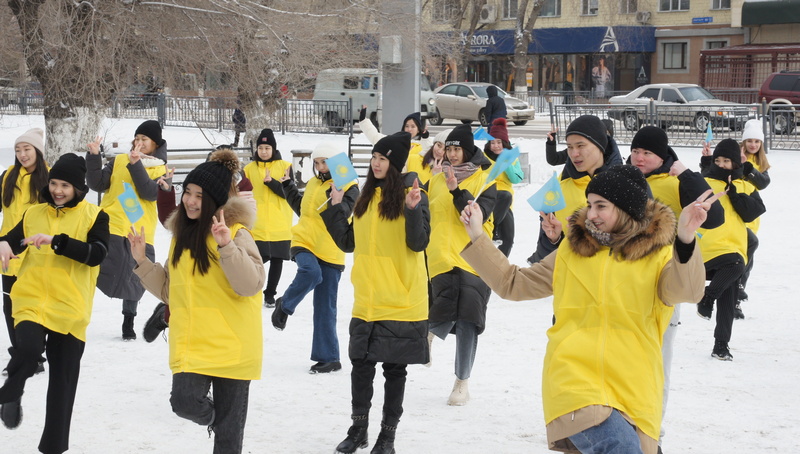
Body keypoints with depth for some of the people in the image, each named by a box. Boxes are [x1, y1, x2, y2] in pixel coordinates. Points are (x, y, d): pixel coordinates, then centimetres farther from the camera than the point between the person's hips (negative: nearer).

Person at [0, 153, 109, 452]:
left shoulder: (94, 216, -1)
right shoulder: (34, 214, 9)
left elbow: (96, 254, -15)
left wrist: (55, 241, -25)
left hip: (70, 307, -1)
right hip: (32, 300, 1)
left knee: (63, 380, 6)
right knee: (28, 349, -28)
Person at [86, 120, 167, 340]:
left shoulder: (161, 169, 6)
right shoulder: (118, 161, 11)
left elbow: (150, 193, -12)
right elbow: (97, 184, 2)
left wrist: (136, 164, -19)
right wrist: (93, 157, -8)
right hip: (110, 228, 0)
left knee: (134, 281, 10)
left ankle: (128, 323, 27)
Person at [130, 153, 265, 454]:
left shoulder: (236, 232, -8)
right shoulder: (182, 233, 11)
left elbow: (252, 283, -20)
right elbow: (171, 291, 18)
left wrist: (227, 245, -30)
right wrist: (142, 262, 7)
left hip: (230, 345, -4)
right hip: (190, 344, 5)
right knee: (185, 402, -16)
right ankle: (215, 418, 19)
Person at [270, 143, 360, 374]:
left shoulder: (349, 186, -3)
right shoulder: (313, 183, 14)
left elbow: (343, 213, -18)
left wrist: (334, 197, -35)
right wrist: (288, 185, 25)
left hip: (330, 251, -3)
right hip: (305, 242, 3)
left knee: (325, 307, 2)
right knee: (311, 271, -33)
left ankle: (328, 357, 11)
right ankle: (285, 305, -8)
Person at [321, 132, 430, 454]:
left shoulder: (413, 195, -6)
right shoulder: (366, 197, 11)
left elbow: (418, 243, -15)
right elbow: (349, 243, 14)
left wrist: (412, 209, -29)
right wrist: (335, 207, 7)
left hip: (401, 300, -5)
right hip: (367, 300, 5)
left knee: (394, 367, 5)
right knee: (360, 363, 7)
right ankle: (358, 428, 22)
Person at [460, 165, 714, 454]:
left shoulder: (659, 253, 5)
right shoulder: (572, 251, 14)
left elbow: (687, 291, -16)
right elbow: (513, 283, 21)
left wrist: (685, 239, -34)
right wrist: (476, 237, 16)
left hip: (633, 394, 1)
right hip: (574, 383, 0)